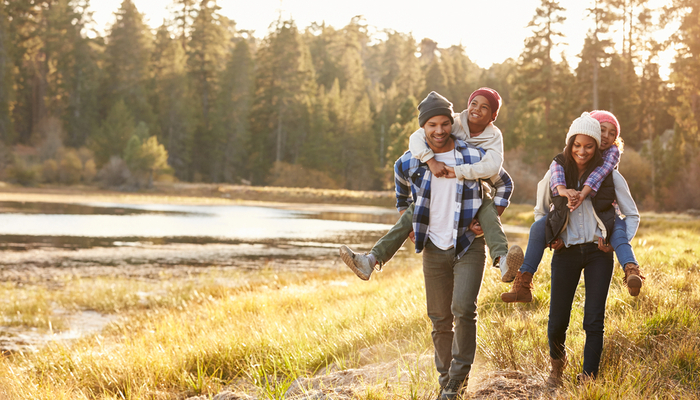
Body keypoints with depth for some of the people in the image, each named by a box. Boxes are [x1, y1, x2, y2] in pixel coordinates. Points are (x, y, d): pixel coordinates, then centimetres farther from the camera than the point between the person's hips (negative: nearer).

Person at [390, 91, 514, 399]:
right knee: (439, 318, 7)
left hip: (469, 246, -2)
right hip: (433, 249, 3)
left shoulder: (475, 157, -8)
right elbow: (402, 194, 22)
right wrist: (406, 224, 12)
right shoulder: (408, 163, -1)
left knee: (463, 308, -18)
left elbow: (504, 184, 9)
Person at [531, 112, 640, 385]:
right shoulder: (556, 173, 1)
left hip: (598, 252, -1)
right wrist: (548, 238, 3)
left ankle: (588, 378, 5)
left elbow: (632, 215, 7)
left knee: (594, 320, -5)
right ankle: (557, 362, 33)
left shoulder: (610, 176, -1)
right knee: (557, 319, 2)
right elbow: (540, 210, 17)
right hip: (566, 252, 1)